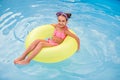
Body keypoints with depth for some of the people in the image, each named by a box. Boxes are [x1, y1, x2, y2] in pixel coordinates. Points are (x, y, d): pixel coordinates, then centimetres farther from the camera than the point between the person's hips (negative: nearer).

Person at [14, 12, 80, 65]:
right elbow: (49, 25, 26)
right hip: (49, 41, 6)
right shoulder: (56, 26, 3)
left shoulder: (65, 31, -14)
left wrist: (78, 48, -4)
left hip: (55, 46, -6)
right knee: (37, 41, -20)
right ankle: (22, 56, -20)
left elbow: (77, 38, -13)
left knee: (41, 44, -29)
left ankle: (27, 60, -28)